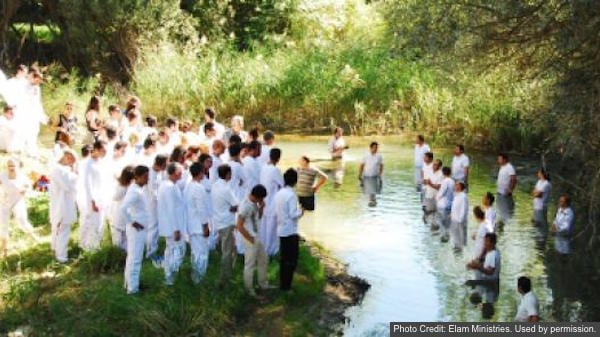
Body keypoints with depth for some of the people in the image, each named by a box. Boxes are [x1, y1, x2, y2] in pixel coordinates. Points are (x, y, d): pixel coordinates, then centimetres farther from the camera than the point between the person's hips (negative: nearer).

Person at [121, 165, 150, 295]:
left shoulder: (138, 189, 8)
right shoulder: (135, 191, -22)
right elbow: (123, 208, -35)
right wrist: (132, 222, -22)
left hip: (140, 229, 10)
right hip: (137, 230, -10)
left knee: (132, 257, 18)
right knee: (135, 258, -2)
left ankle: (130, 283, 30)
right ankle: (132, 288, 5)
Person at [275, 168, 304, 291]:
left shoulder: (279, 193, 6)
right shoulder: (291, 195, -18)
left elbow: (275, 213, 10)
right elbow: (293, 214, -20)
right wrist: (301, 212, -2)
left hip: (281, 230, 8)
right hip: (290, 231, -8)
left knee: (283, 258, 16)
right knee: (291, 259, 1)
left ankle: (282, 283, 22)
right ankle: (286, 285, 3)